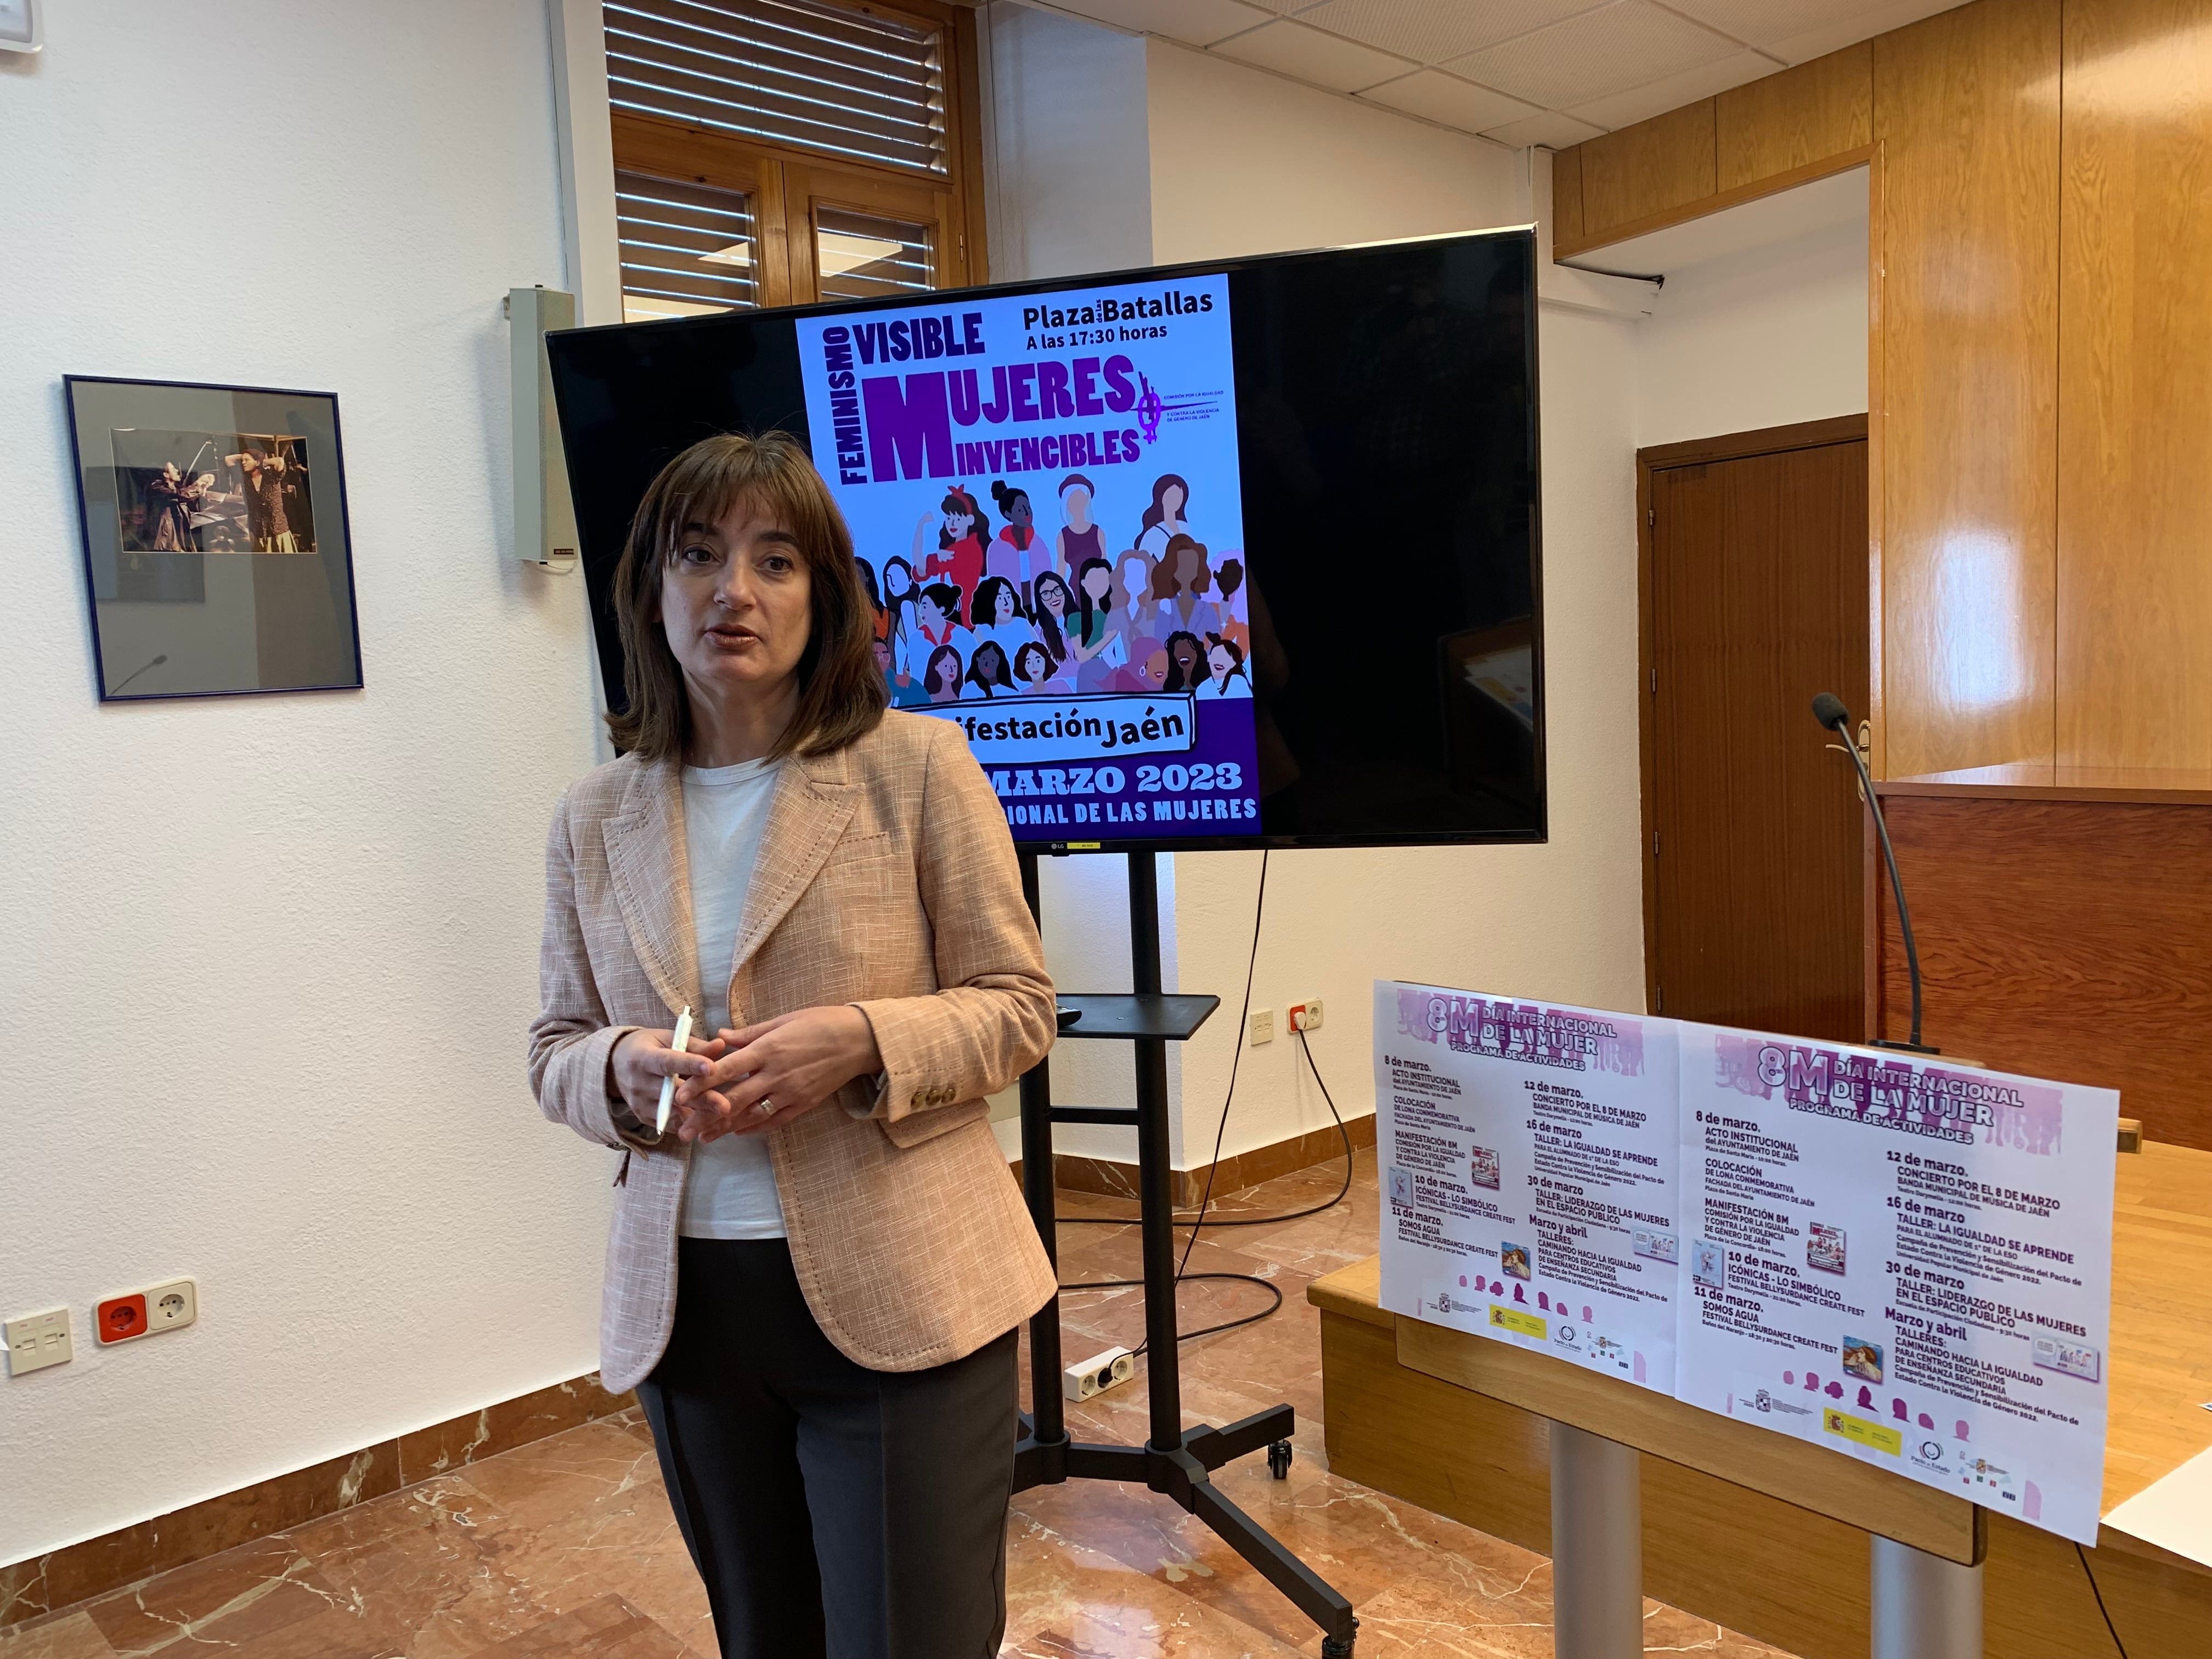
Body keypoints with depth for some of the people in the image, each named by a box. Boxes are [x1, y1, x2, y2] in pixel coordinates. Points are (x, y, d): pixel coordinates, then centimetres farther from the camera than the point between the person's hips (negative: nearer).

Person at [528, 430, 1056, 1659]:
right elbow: (554, 1051, 10)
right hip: (686, 1309, 4)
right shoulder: (594, 820, 4)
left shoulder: (916, 765, -7)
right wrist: (623, 1069, -13)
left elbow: (1017, 1007, -4)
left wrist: (861, 1042, -22)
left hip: (900, 1298, -4)